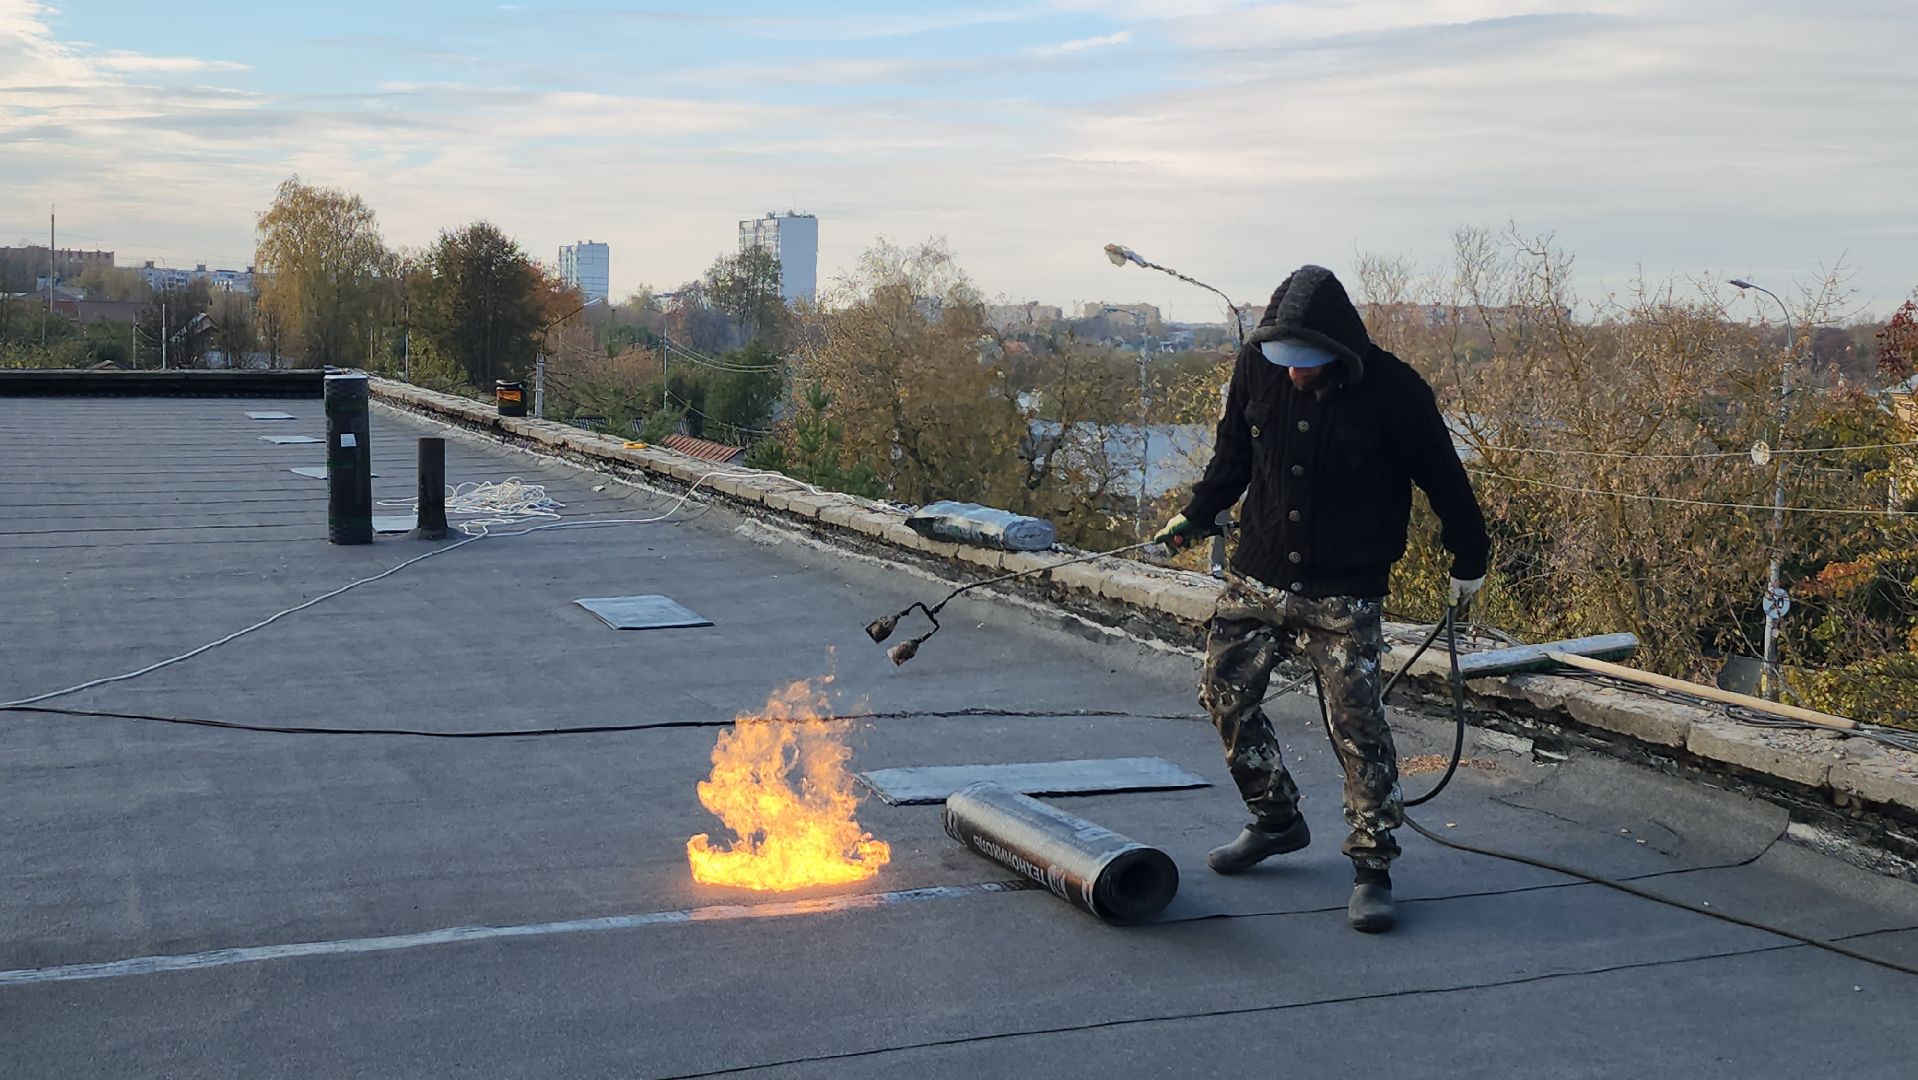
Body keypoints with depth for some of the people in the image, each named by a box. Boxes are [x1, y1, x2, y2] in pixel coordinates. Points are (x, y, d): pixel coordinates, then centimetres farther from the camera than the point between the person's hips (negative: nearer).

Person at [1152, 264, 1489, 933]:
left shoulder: (1392, 390, -15)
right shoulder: (1256, 367, -4)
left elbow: (1442, 477, -2)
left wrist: (1469, 559, 6)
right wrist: (1196, 515, 5)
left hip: (1345, 595, -5)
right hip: (1256, 578, 5)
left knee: (1357, 724, -8)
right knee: (1225, 694, 8)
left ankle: (1372, 866, 4)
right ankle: (1276, 821, 28)